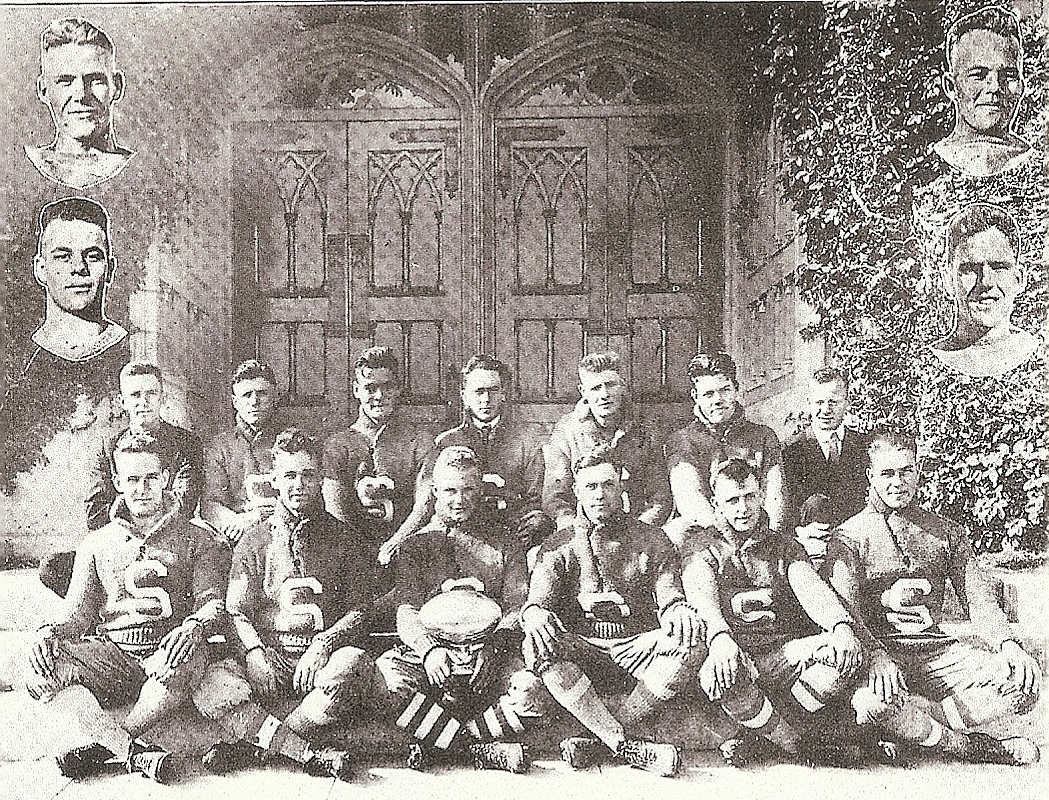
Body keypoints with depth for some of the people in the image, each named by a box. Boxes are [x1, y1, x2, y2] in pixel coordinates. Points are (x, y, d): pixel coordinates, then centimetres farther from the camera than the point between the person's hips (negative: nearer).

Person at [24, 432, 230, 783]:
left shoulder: (197, 540, 12)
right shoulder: (97, 543, 19)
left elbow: (212, 601, 1)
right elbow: (78, 612, 15)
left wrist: (194, 626, -24)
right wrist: (50, 631, -9)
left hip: (166, 651, -2)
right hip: (111, 652, 2)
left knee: (184, 662, -40)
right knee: (41, 668, -27)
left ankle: (101, 746, -24)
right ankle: (136, 753, -37)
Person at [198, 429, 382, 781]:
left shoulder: (341, 537, 12)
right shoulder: (255, 538, 13)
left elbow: (360, 610, 6)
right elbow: (237, 611, 8)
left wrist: (323, 644, -12)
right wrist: (255, 653, -13)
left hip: (321, 660, -1)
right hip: (268, 657, 1)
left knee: (351, 662, -36)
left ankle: (257, 745, -30)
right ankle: (312, 754, -37)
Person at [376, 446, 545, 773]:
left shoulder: (505, 544, 17)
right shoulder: (416, 545, 16)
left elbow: (516, 609, 5)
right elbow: (406, 613, 3)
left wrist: (492, 648, -15)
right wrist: (428, 649, -19)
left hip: (492, 651, 0)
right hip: (429, 646, 0)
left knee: (528, 690, -33)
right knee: (388, 675, -33)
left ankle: (437, 744, -17)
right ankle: (481, 749, -23)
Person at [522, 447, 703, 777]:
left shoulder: (651, 541, 12)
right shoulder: (558, 546, 11)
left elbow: (670, 598, 2)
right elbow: (538, 598, -2)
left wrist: (678, 611, -24)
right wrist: (534, 613, -28)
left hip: (637, 648, 0)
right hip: (581, 648, 0)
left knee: (689, 645, -30)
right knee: (539, 647, -32)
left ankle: (600, 741, -24)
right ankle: (626, 746, -31)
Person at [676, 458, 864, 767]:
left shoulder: (784, 547, 18)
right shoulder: (700, 545, 9)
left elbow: (812, 590, -2)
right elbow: (701, 595, -12)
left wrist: (842, 625, -25)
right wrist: (719, 637, -35)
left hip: (782, 655, 3)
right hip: (735, 654, -3)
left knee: (846, 653, -25)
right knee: (719, 672, -38)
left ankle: (765, 738, -12)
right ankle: (792, 743, -12)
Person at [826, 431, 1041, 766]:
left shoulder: (947, 533, 17)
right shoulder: (850, 535, 4)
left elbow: (979, 600, 10)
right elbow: (844, 609, -8)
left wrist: (1008, 644, -11)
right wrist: (877, 656, -27)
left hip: (936, 651, 4)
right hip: (876, 650, -4)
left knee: (1025, 678, -21)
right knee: (871, 699, -39)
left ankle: (910, 728, -17)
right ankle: (970, 746, -16)